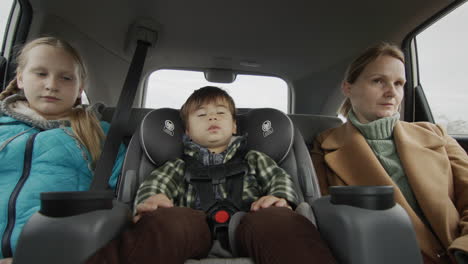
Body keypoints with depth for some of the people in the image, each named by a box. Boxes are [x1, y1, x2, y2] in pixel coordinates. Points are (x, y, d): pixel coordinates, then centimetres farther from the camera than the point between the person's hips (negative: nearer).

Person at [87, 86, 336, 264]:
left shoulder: (253, 159, 32)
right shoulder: (181, 165, 29)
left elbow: (279, 176, 19)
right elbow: (155, 181, 12)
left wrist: (280, 197, -6)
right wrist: (151, 198, -15)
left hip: (247, 222, 1)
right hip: (195, 225, 0)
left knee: (274, 219, -37)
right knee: (167, 220, -37)